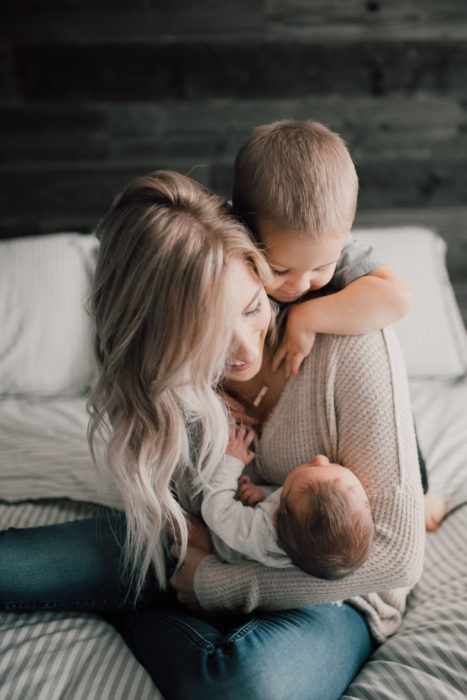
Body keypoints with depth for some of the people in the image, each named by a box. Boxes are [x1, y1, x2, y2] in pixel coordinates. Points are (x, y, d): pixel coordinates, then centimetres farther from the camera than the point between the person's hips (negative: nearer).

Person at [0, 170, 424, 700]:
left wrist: (219, 584, -17)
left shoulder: (353, 344, -27)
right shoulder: (172, 369, -15)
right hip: (209, 553, 2)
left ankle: (138, 618, -8)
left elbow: (395, 554, -23)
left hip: (330, 594, -1)